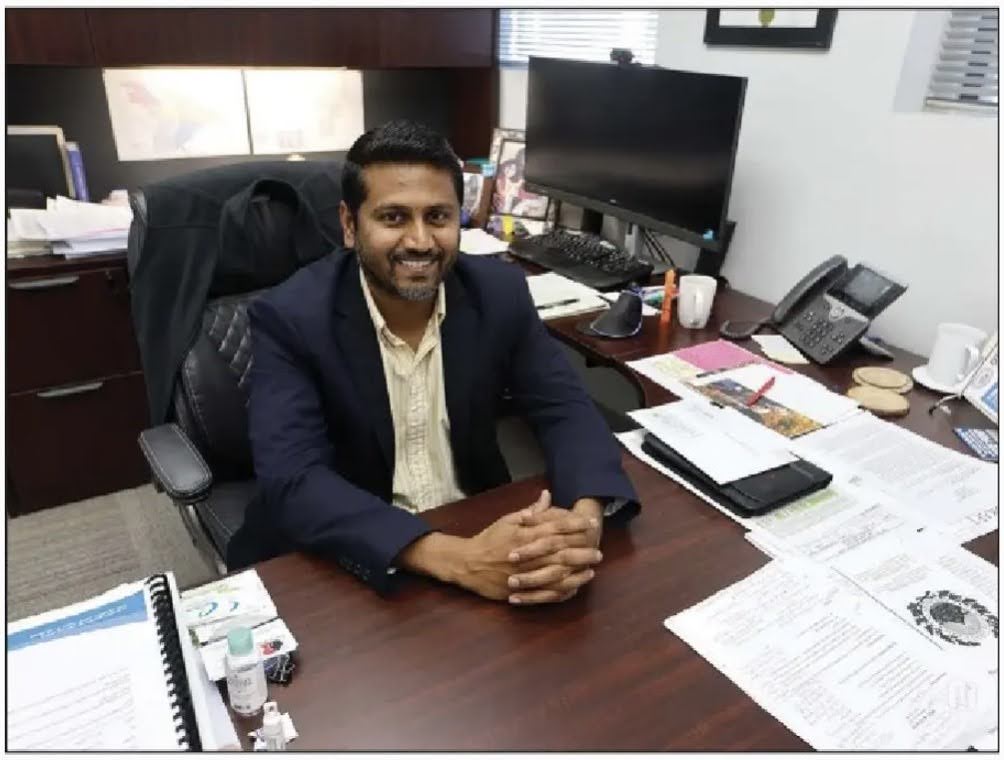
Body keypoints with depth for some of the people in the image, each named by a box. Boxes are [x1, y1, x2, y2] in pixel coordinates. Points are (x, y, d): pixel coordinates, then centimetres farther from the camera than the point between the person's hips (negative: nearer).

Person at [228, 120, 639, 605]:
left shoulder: (500, 292, -8)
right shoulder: (290, 317, -16)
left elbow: (566, 411, -7)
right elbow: (292, 481, -24)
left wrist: (585, 519, -28)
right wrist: (458, 559, -36)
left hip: (478, 533, 3)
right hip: (336, 564, -2)